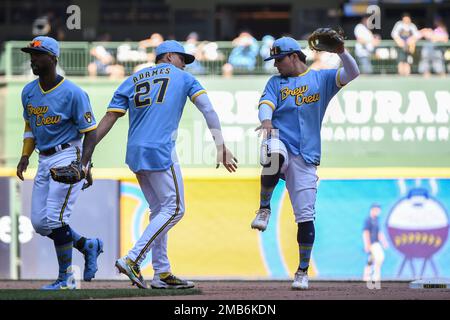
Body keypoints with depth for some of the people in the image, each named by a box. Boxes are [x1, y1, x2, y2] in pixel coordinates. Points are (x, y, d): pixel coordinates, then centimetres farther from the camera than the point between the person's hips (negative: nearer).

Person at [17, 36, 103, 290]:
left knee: (55, 218, -14)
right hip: (45, 161, 8)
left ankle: (66, 278, -3)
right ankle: (88, 246, 24)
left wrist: (82, 166, -25)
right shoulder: (29, 92, 7)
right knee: (39, 222, 5)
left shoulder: (73, 93, -14)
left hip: (68, 157, -8)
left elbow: (90, 132, -12)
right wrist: (25, 156, 8)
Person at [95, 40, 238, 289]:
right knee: (174, 208, -2)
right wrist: (220, 146, -11)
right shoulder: (183, 78, 10)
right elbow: (207, 110, -4)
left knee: (159, 210, 15)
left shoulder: (132, 81, 19)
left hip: (134, 154, 6)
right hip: (160, 152, -6)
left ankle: (162, 273, 12)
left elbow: (109, 117, 10)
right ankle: (132, 260, -14)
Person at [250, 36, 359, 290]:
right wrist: (266, 120, -26)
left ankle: (303, 271, 11)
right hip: (280, 142, 0)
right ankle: (264, 209, -19)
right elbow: (266, 104, -3)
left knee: (306, 216, -3)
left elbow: (352, 74, -2)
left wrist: (341, 52, -21)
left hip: (305, 157, 0)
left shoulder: (322, 79, 11)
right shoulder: (276, 82, 15)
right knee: (274, 155, -40)